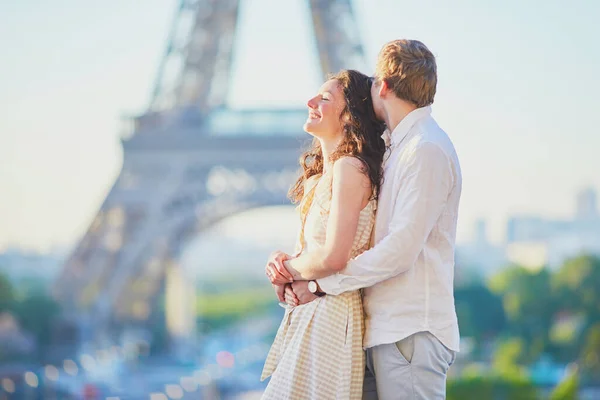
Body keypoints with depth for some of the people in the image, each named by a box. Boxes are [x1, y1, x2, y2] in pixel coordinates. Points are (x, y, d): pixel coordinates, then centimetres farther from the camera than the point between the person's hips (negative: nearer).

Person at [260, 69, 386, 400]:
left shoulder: (349, 168, -13)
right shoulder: (321, 175, 16)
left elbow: (332, 257, -21)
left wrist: (288, 268, -2)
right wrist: (285, 264, -2)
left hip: (329, 315, -9)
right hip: (305, 315, 9)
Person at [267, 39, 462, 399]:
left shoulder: (427, 149, -10)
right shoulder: (398, 148, 22)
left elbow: (401, 249, -18)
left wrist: (319, 283, -13)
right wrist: (295, 268, 2)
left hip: (411, 332, -9)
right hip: (383, 329, 9)